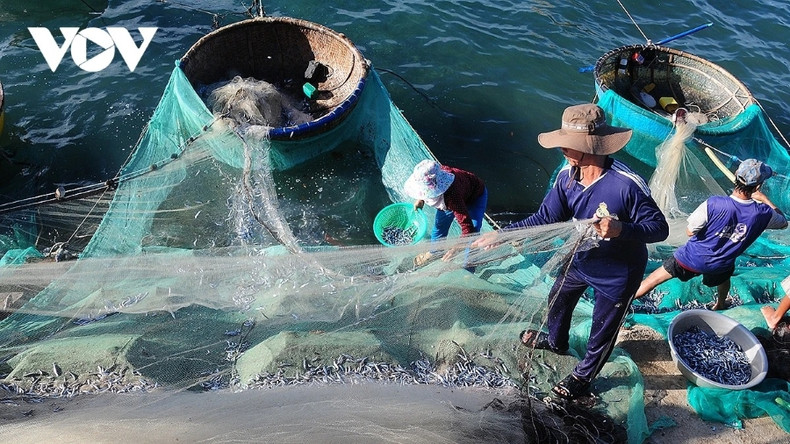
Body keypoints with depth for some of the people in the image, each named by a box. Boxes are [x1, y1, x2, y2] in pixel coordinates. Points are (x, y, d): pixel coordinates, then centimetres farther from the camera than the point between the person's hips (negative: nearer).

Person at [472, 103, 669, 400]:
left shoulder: (626, 184, -35)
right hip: (579, 260, 6)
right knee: (558, 301, 29)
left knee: (602, 331, 16)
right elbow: (545, 219, -15)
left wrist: (620, 229, -46)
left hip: (616, 273, -6)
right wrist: (500, 235, -23)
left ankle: (584, 376, 45)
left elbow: (659, 227, -27)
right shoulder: (567, 176, -17)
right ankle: (556, 341, 63)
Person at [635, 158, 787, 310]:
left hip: (692, 258, -3)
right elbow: (783, 222, 5)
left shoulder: (713, 203, -31)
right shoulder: (763, 213, -19)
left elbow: (690, 231, -19)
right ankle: (720, 305, 60)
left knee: (654, 279, 12)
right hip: (721, 266, 3)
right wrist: (765, 200, 11)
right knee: (723, 276, 39)